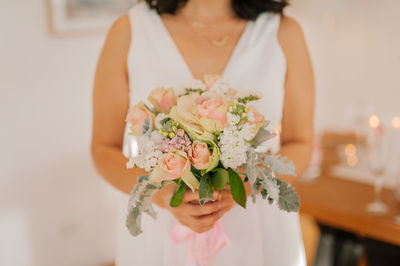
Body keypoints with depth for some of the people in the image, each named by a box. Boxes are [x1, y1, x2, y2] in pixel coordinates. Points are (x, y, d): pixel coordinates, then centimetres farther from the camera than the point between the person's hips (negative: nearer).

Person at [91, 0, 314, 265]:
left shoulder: (285, 32, -8)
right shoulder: (128, 32, -10)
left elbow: (300, 145, -2)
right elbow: (104, 148, -4)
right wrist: (162, 194, -22)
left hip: (259, 233, 1)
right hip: (159, 232, 0)